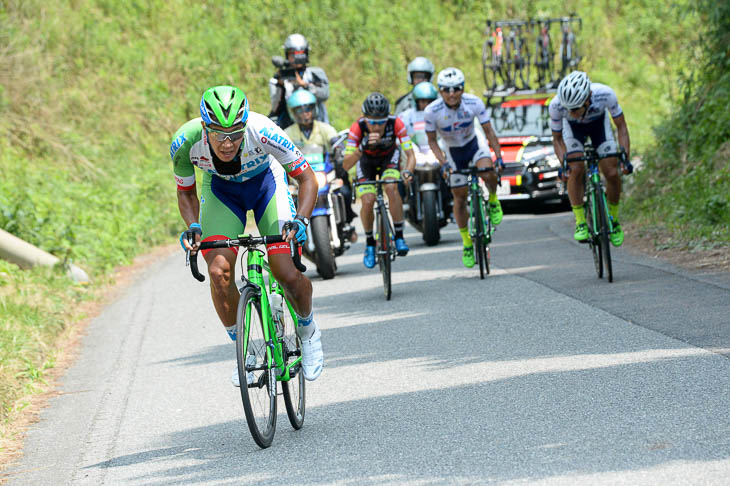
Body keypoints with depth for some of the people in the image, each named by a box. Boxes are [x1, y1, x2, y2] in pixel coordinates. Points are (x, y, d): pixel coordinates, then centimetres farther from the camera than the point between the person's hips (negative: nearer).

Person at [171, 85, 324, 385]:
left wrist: (300, 220, -37)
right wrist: (193, 226, -26)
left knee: (288, 275, -14)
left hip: (266, 182, -1)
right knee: (219, 271, -19)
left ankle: (308, 332, 17)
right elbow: (186, 192, -9)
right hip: (221, 190, 2)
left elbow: (307, 178, -22)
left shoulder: (262, 132, -37)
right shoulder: (186, 142, -31)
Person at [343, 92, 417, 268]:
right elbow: (346, 165, -38)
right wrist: (362, 146, -55)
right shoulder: (358, 128, -34)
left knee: (391, 187, -30)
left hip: (389, 157, 0)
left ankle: (399, 237, -18)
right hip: (366, 160, 0)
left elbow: (410, 155, -33)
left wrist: (408, 171, -54)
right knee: (368, 201, -19)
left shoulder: (395, 123, -33)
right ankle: (370, 244, 6)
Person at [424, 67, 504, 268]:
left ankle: (493, 201, 2)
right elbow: (432, 141, -13)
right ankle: (467, 244, 18)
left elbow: (489, 131, -16)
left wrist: (499, 157, -24)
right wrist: (443, 163, -25)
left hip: (474, 143, 0)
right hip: (454, 152, 1)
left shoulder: (474, 103, -24)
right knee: (459, 197, 2)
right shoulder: (432, 111, -25)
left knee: (488, 172, -31)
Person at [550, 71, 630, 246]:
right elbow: (557, 138, -19)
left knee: (612, 172, -11)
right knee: (576, 170, -21)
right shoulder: (556, 105, -37)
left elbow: (621, 127, -24)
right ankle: (580, 223, -10)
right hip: (573, 128, 0)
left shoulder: (605, 94, -40)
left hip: (599, 123, 0)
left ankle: (613, 220, 11)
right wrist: (563, 162, -34)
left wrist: (626, 157, -34)